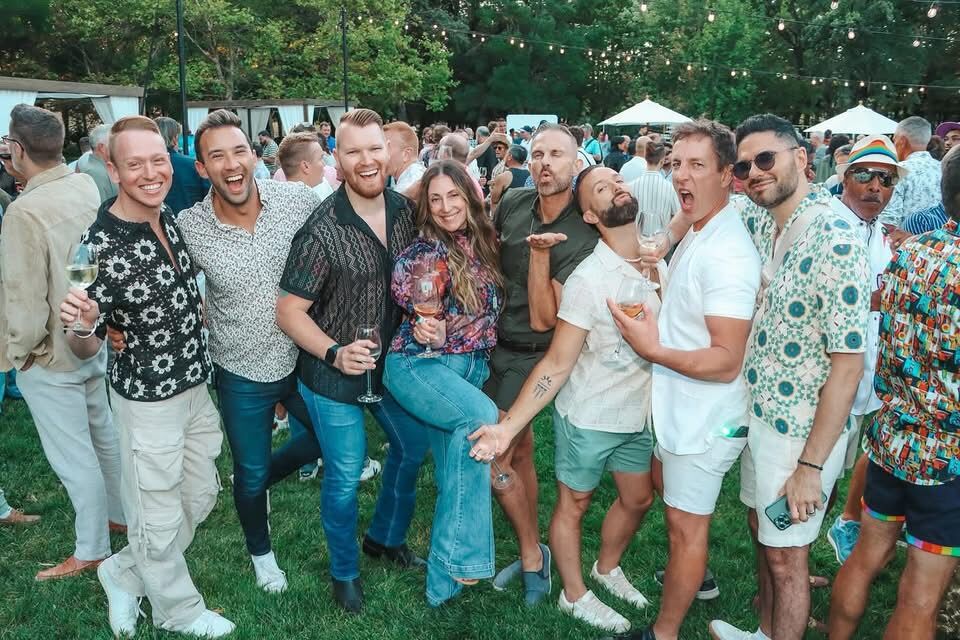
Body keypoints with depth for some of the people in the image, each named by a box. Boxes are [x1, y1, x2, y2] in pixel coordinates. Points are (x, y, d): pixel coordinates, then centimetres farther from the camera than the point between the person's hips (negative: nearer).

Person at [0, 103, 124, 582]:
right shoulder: (87, 187, -5)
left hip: (51, 356, -7)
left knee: (74, 457, 7)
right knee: (103, 434, 23)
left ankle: (91, 551, 23)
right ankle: (119, 514, 41)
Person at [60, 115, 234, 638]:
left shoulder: (168, 218, -3)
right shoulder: (100, 246, -23)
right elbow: (86, 348, -17)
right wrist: (80, 325, -36)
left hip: (196, 389, 7)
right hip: (147, 402, -7)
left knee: (199, 500, 21)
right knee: (159, 521, 12)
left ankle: (124, 575, 42)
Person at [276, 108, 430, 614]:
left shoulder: (406, 210, -6)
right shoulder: (321, 231, -22)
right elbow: (289, 311, -17)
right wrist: (335, 354, -29)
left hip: (392, 362, 6)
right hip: (333, 375, -6)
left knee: (412, 448, 22)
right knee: (345, 476, 8)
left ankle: (386, 538, 48)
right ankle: (345, 570, 35)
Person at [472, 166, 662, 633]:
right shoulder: (588, 280, -25)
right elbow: (556, 365, -21)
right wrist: (507, 427, -25)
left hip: (638, 415, 6)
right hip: (589, 420, -6)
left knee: (639, 498, 23)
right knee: (573, 505, 14)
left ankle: (607, 568, 51)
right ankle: (574, 596, 38)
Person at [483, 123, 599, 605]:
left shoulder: (581, 237, -19)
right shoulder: (513, 203, -3)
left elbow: (543, 320, -23)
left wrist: (540, 252, -30)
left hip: (528, 356, -6)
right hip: (495, 341, 6)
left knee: (492, 457, -7)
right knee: (519, 450, 16)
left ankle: (532, 554, 15)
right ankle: (532, 555, 33)